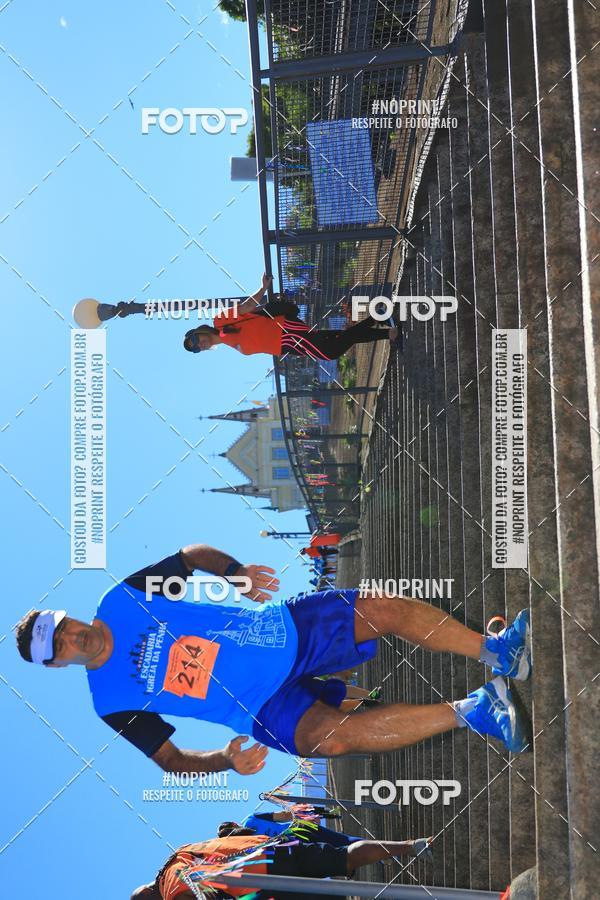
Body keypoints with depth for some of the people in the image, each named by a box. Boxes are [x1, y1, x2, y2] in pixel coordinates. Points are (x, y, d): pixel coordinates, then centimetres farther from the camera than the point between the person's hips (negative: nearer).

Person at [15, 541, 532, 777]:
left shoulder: (122, 599, -2)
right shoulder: (113, 702, -6)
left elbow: (192, 554, 8)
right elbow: (170, 759, -2)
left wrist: (237, 572, -12)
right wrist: (225, 759, -22)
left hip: (285, 629, 3)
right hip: (267, 709, -3)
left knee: (387, 609, -15)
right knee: (331, 736, -31)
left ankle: (496, 653, -1)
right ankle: (470, 711, -18)